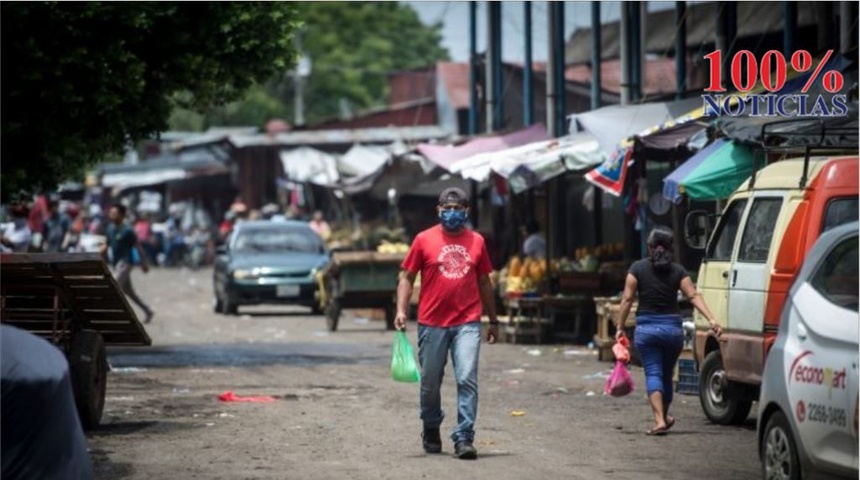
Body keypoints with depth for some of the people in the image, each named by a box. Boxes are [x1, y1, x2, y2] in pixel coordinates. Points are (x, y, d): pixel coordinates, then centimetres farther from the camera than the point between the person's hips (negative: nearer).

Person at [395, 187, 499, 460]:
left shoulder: (476, 241, 9)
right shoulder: (424, 240, 3)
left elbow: (484, 282, 17)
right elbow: (407, 277, 5)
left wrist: (493, 320, 19)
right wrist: (401, 310, -8)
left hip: (467, 323, 0)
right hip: (432, 323, 0)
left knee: (468, 380, -11)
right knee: (430, 383, 10)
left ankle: (464, 439, -10)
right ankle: (431, 431, 32)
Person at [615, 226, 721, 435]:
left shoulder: (638, 268, -2)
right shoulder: (677, 271, 2)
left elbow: (627, 298, -4)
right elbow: (694, 296, -6)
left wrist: (620, 327, 0)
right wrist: (711, 319, -11)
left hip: (646, 328, -2)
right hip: (673, 328, 2)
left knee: (653, 373, -3)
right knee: (667, 374, 17)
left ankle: (659, 420, -19)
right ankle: (665, 416, 34)